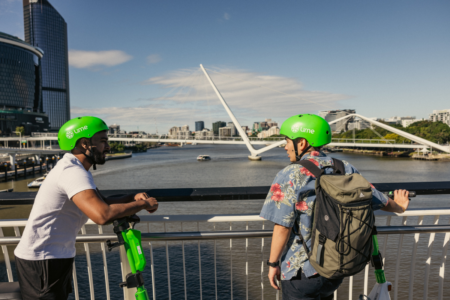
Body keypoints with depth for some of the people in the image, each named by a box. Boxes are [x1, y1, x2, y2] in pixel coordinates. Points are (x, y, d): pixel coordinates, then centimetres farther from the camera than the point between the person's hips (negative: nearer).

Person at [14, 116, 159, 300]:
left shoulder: (75, 169, 8)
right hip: (42, 261, -10)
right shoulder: (73, 172, -27)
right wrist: (143, 204, -26)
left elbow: (101, 202, 10)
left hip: (57, 256, 10)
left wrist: (133, 198, -8)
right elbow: (102, 215, -40)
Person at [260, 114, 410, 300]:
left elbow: (282, 228, -20)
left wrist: (273, 264, -5)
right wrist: (399, 207, 33)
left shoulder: (291, 176, -20)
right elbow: (376, 198, 11)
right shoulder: (345, 169, -3)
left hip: (300, 272, -6)